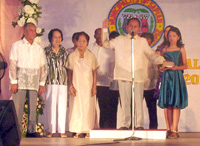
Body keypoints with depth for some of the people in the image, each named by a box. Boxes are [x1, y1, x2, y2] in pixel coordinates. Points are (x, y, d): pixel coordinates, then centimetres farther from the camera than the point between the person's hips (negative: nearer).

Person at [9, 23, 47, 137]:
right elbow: (12, 64, 0)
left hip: (34, 83, 3)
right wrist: (14, 81, -8)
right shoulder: (17, 46, 6)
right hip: (20, 81, -3)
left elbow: (43, 66, 13)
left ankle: (31, 130, 5)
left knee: (33, 107, 0)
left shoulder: (39, 49, 14)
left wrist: (42, 83, 5)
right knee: (18, 107, -7)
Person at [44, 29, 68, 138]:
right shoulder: (46, 51, 7)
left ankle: (61, 130, 1)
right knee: (51, 105, -3)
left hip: (63, 81, 2)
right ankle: (51, 130, 3)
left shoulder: (64, 51, 13)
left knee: (62, 105, -2)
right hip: (50, 81, -2)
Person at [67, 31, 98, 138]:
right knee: (76, 107, -4)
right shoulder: (72, 56, 4)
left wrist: (94, 86, -1)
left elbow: (94, 73, 6)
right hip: (76, 86, 0)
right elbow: (70, 73, 6)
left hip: (88, 86, 0)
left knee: (88, 107, -3)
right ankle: (78, 131, -1)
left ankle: (87, 130, 1)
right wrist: (71, 86, -3)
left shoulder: (91, 56, 4)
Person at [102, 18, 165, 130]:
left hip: (138, 74, 0)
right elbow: (107, 44, 19)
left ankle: (139, 124, 2)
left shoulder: (142, 41, 15)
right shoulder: (120, 40, 14)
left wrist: (163, 61, 2)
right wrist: (105, 30, 9)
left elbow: (152, 55, 16)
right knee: (125, 101, -1)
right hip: (124, 74, 0)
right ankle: (124, 124, 5)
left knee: (138, 100, -4)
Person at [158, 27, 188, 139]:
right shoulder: (165, 50, 13)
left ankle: (174, 130, -13)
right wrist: (163, 67, -7)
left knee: (176, 104, -9)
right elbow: (161, 66, 14)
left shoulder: (181, 49, 7)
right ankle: (170, 129, 4)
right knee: (168, 105, 1)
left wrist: (176, 67, -12)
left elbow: (185, 65, 4)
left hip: (177, 76, -3)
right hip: (166, 77, 3)